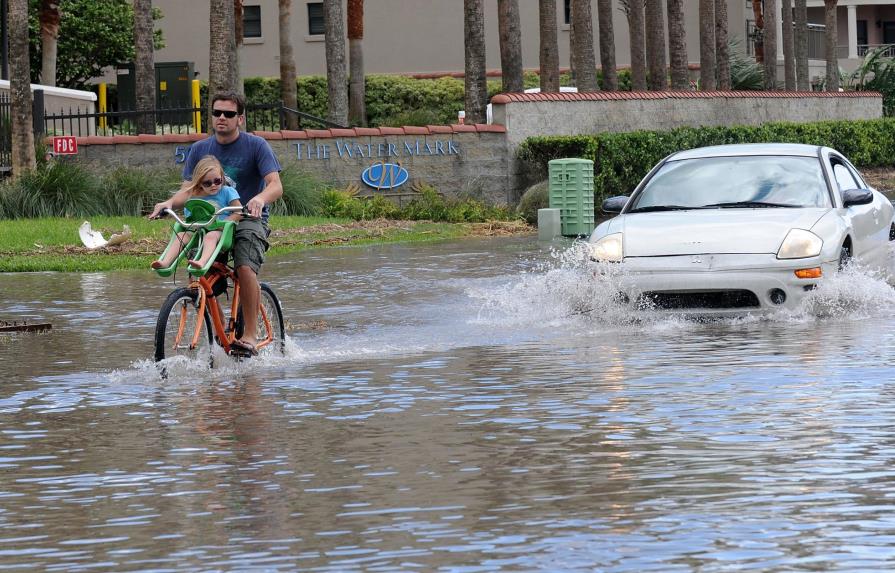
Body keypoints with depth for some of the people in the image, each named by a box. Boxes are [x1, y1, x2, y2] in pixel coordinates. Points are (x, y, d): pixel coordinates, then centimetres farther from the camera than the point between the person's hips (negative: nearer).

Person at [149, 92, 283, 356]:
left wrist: (260, 199, -37)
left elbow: (275, 185, -14)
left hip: (249, 219, -4)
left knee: (245, 267, -29)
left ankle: (250, 335, -23)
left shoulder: (256, 145, -4)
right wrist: (169, 203, -19)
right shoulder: (199, 149, 9)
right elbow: (188, 189, 4)